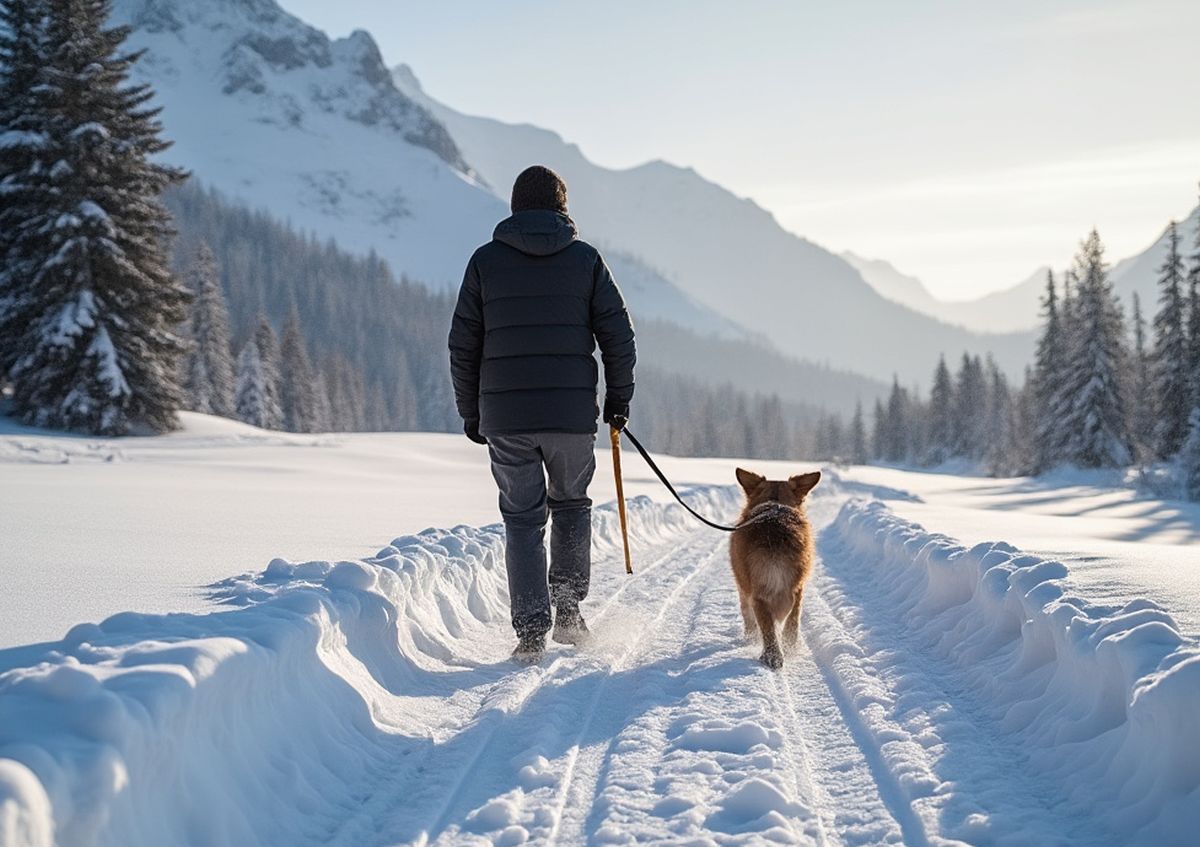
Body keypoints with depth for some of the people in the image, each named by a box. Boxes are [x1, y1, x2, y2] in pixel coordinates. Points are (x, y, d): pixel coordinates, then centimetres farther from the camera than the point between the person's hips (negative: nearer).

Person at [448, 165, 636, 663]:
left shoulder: (486, 260, 4)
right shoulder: (586, 258, 3)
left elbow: (463, 344, 4)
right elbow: (618, 336, 1)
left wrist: (470, 412, 13)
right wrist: (619, 398, 13)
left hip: (505, 417, 0)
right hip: (573, 414, 0)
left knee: (522, 520, 7)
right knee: (571, 506, 21)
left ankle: (531, 632, 0)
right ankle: (568, 610, 15)